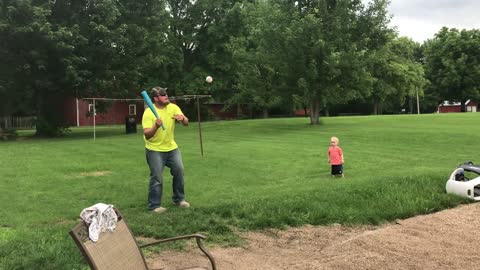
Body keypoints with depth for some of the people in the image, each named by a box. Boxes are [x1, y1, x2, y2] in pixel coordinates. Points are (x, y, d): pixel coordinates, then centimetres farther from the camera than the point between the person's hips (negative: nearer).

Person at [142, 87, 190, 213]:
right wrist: (156, 126, -42)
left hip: (172, 147, 5)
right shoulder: (149, 112, -18)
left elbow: (186, 123, -11)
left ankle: (179, 199, 25)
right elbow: (147, 135, -23)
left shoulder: (173, 107, -4)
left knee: (179, 171, 7)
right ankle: (154, 205, 9)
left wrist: (182, 119, -34)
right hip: (155, 150, -5)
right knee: (157, 177, -5)